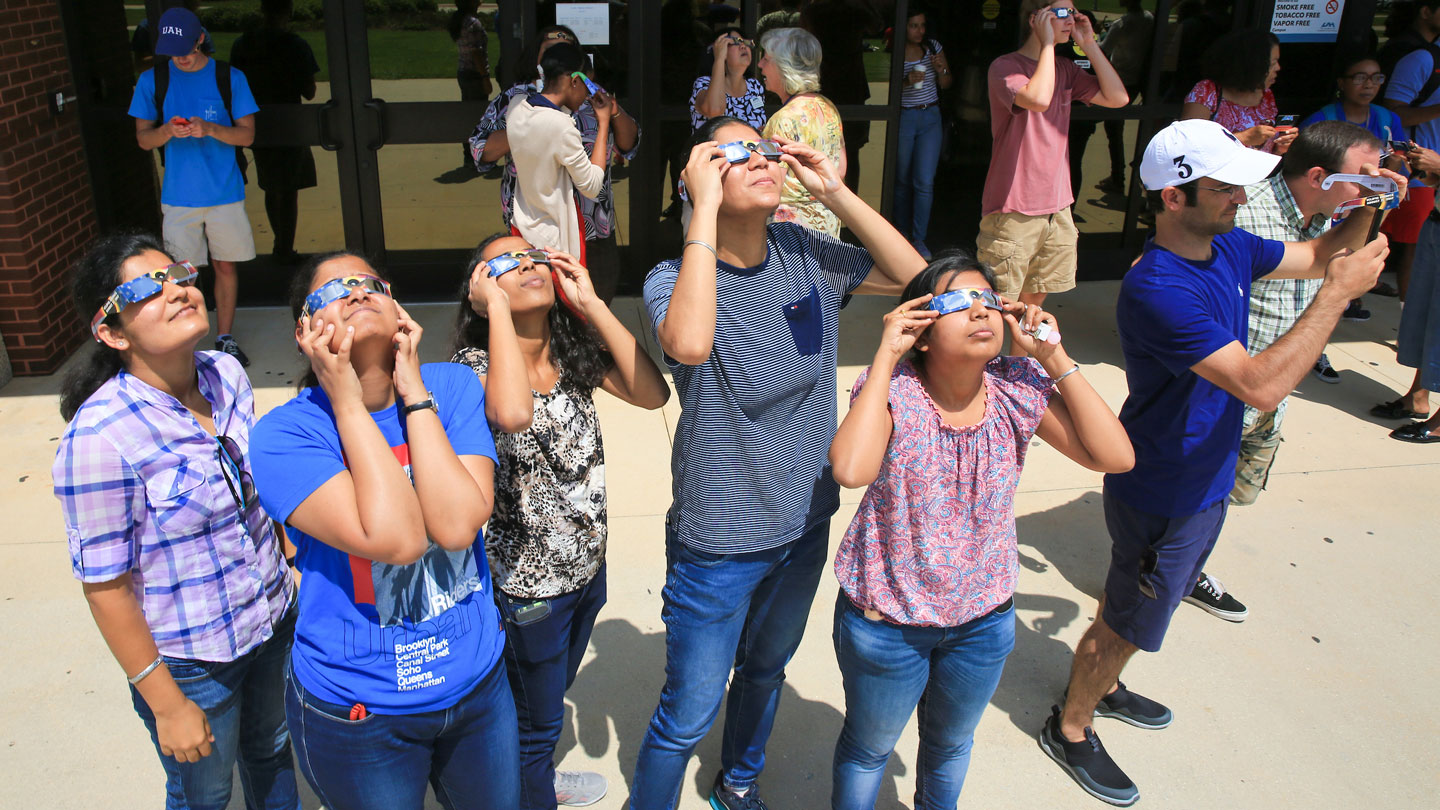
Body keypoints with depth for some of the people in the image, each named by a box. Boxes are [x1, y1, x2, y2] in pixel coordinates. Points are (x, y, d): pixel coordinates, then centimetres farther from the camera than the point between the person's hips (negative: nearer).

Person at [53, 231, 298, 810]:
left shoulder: (227, 374, -8)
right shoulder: (98, 438, -27)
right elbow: (105, 587, -19)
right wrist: (166, 702, -14)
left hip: (274, 620, 5)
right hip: (190, 663, -5)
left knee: (271, 751, 28)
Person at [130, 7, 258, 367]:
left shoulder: (230, 77, 0)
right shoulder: (152, 80, 3)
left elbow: (247, 135, -2)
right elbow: (143, 138, 5)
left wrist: (210, 129, -20)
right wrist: (168, 130, -17)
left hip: (225, 192, 0)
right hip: (178, 197, 0)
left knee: (225, 266, 9)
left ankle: (225, 339, 22)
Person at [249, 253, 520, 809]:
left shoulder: (452, 386, -8)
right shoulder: (283, 434, -18)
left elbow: (458, 525, -22)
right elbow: (396, 539, -30)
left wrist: (413, 391, -19)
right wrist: (347, 402, -25)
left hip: (478, 683, 3)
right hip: (357, 714, -3)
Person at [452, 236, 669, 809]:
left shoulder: (574, 353, -4)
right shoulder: (475, 364, -20)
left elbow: (653, 393, -20)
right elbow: (513, 413, -44)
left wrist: (591, 303, -19)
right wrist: (497, 306, -32)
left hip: (588, 564, 6)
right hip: (529, 582, -6)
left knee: (555, 688, 30)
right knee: (537, 716, 16)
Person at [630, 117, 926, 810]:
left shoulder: (803, 253, -4)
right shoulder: (674, 278, -19)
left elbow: (912, 275, -2)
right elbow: (689, 343, -42)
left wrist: (835, 191, -12)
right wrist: (706, 207, -34)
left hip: (805, 525, 6)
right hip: (720, 542, -5)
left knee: (766, 671, 29)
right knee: (688, 714, 8)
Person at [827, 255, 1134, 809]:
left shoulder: (1019, 390, -12)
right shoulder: (894, 390, -23)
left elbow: (1115, 456, -17)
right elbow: (851, 469, -41)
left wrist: (1054, 357, -19)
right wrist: (886, 355, -34)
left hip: (984, 620, 4)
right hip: (886, 619, -4)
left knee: (952, 743, 30)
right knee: (869, 747, 22)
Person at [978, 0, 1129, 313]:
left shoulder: (1064, 70, 13)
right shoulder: (1005, 66, -10)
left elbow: (1117, 98, 7)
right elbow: (1038, 99, -29)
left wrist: (1089, 44, 4)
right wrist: (1047, 43, -17)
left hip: (1057, 206, 7)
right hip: (1014, 212, -7)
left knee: (1034, 302, 14)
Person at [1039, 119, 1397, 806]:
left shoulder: (1228, 248, -3)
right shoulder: (1157, 290, -33)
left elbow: (1317, 256, 15)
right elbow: (1262, 386, -37)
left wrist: (1364, 211, -5)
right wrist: (1338, 292, -30)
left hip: (1205, 480, 9)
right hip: (1162, 498, -9)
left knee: (1141, 602, 28)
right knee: (1125, 622, 11)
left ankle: (1103, 687, 52)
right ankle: (1070, 728, 33)